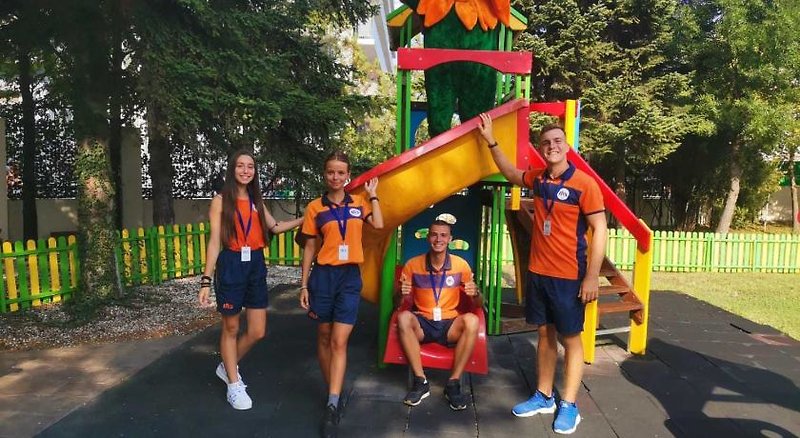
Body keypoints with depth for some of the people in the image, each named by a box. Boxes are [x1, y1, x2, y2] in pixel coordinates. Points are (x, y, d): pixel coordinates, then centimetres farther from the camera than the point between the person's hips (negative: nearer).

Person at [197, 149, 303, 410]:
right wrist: (206, 280, -13)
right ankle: (234, 385, 25)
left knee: (258, 332, 7)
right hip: (231, 265, -5)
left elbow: (275, 227, 18)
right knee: (231, 328, 8)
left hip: (256, 265, 5)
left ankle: (228, 367, 34)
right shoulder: (220, 201, -3)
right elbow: (214, 242, -8)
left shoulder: (256, 200, 12)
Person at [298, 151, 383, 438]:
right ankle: (333, 393, 28)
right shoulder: (315, 207, 2)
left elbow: (378, 224, -9)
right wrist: (303, 285, 2)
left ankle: (332, 406, -2)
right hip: (323, 275, 0)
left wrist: (373, 195, 2)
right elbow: (309, 248, 3)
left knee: (339, 341, -5)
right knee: (324, 338, 10)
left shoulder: (359, 203, 7)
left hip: (350, 276, 0)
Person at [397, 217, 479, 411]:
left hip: (450, 325, 0)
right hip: (422, 324, 0)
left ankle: (453, 383, -19)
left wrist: (474, 293, -18)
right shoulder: (413, 265, -2)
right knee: (403, 317, -31)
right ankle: (421, 382, -20)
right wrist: (402, 293, -22)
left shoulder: (461, 264, -1)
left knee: (471, 320, -30)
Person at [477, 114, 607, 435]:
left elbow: (599, 230, -13)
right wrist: (491, 140, 21)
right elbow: (510, 173, 26)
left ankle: (569, 405, 16)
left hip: (569, 276, -6)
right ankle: (543, 397, 26)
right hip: (538, 272, 6)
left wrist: (592, 277, -17)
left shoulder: (584, 183, -12)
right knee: (545, 334, 14)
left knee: (570, 338, 5)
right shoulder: (538, 179, 5)